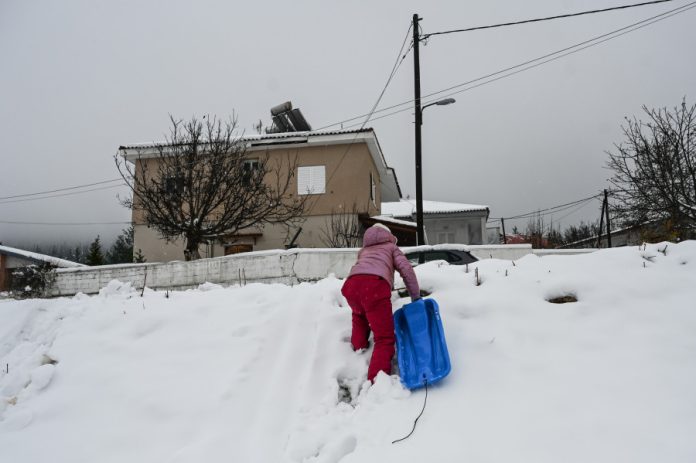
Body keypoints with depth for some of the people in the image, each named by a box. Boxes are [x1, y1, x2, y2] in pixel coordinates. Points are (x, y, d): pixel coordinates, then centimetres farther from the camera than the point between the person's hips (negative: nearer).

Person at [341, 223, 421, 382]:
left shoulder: (363, 251, 43)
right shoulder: (391, 247, 33)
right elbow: (406, 269, 17)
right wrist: (416, 297, 21)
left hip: (351, 284, 4)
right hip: (375, 285, -4)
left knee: (359, 314, 40)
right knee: (384, 338, -1)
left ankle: (359, 350, 35)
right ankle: (376, 381, -18)